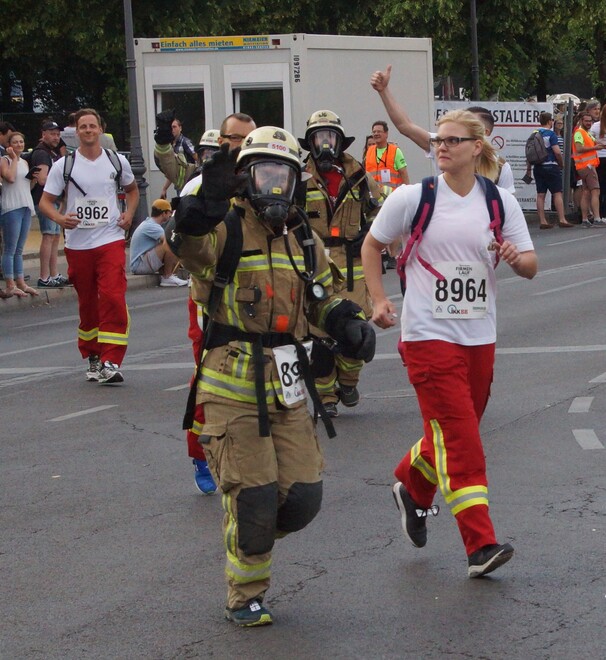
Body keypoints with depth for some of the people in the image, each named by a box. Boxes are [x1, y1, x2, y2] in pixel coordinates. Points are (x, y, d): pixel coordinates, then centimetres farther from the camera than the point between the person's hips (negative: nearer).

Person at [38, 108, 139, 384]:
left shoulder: (117, 162, 7)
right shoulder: (64, 165, 2)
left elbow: (132, 189, 25)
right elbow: (46, 201, 2)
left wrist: (129, 213, 6)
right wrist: (59, 218, -19)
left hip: (111, 241, -1)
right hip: (77, 244, 1)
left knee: (113, 299, -15)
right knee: (87, 303, 9)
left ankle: (111, 362, -16)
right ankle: (92, 357, 25)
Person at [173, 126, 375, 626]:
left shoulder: (304, 239, 13)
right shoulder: (225, 230, -8)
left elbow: (324, 299, 25)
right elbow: (192, 246, -31)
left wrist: (351, 325, 4)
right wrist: (207, 202, -50)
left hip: (288, 391, 6)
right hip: (234, 391, -6)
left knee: (303, 497, 3)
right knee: (254, 498, -4)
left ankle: (251, 538, 34)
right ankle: (245, 595, 17)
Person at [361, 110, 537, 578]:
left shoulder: (500, 203, 3)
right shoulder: (413, 198, -4)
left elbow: (530, 267, 4)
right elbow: (372, 246, 8)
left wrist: (516, 257, -19)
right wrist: (380, 300, -2)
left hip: (480, 336, 4)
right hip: (429, 334, -4)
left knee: (456, 433, 14)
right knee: (460, 438, -11)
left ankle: (412, 487, 44)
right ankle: (481, 545, -10)